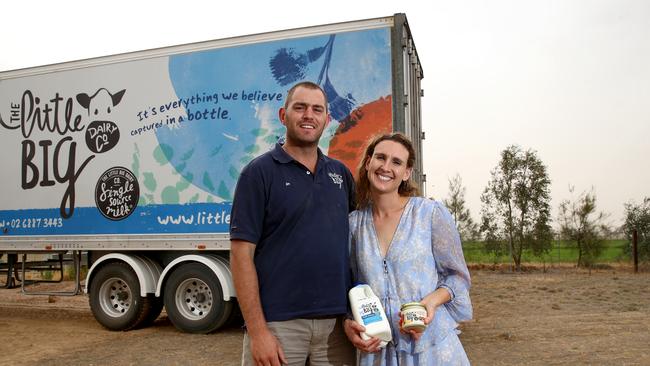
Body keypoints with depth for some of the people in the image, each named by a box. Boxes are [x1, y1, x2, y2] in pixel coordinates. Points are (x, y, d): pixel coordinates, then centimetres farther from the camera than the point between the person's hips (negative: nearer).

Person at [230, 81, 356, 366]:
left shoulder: (341, 173, 10)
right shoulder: (259, 172, -4)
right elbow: (241, 254, -8)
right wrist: (257, 331, -13)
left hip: (337, 322, 4)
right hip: (278, 323, -4)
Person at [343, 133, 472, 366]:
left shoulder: (432, 213, -8)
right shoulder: (353, 223, -1)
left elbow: (457, 276, -1)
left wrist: (432, 300, -19)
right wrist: (347, 323, -9)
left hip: (431, 346, -2)